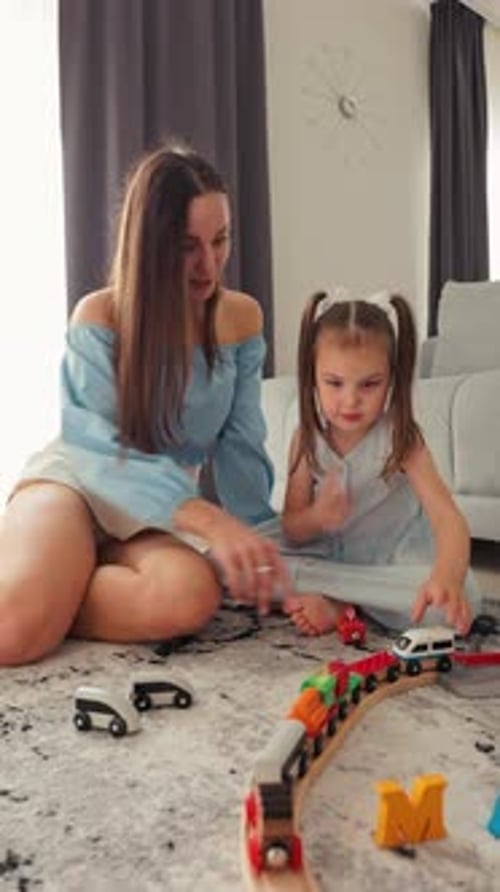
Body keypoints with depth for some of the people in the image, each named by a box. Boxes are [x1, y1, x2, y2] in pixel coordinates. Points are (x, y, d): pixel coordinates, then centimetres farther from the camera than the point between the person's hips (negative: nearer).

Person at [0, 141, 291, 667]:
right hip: (76, 479, -3)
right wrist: (209, 520, -36)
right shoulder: (98, 318, -11)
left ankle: (51, 600, -9)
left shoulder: (241, 319, 0)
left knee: (189, 599, -34)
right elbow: (105, 451, -20)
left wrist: (258, 555, -6)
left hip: (162, 500, 4)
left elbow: (241, 447, 1)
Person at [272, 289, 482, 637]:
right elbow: (291, 530, -5)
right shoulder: (308, 439, -8)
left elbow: (448, 518, -29)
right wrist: (316, 518, -30)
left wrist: (446, 579, -51)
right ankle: (355, 603, -18)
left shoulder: (400, 438, -16)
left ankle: (335, 602, -19)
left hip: (394, 562, -1)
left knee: (463, 598, -32)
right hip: (329, 557, 1)